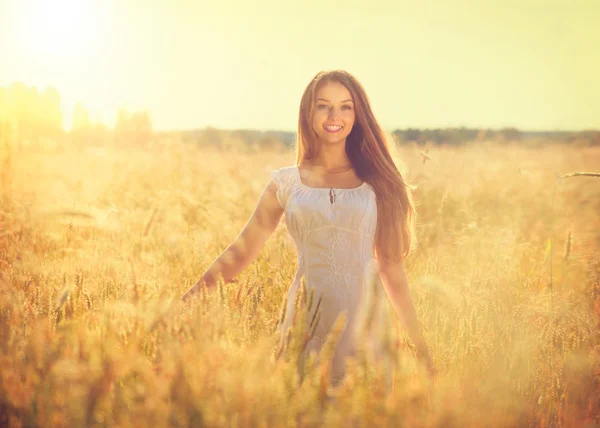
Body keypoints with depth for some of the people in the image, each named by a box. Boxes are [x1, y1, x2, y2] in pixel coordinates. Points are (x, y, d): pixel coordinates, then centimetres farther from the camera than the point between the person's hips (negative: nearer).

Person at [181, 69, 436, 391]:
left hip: (363, 323, 0)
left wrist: (419, 343, 10)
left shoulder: (376, 181, 7)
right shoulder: (286, 183, 7)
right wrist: (183, 304, 3)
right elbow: (241, 251, 8)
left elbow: (390, 265, 10)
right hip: (307, 325, 0)